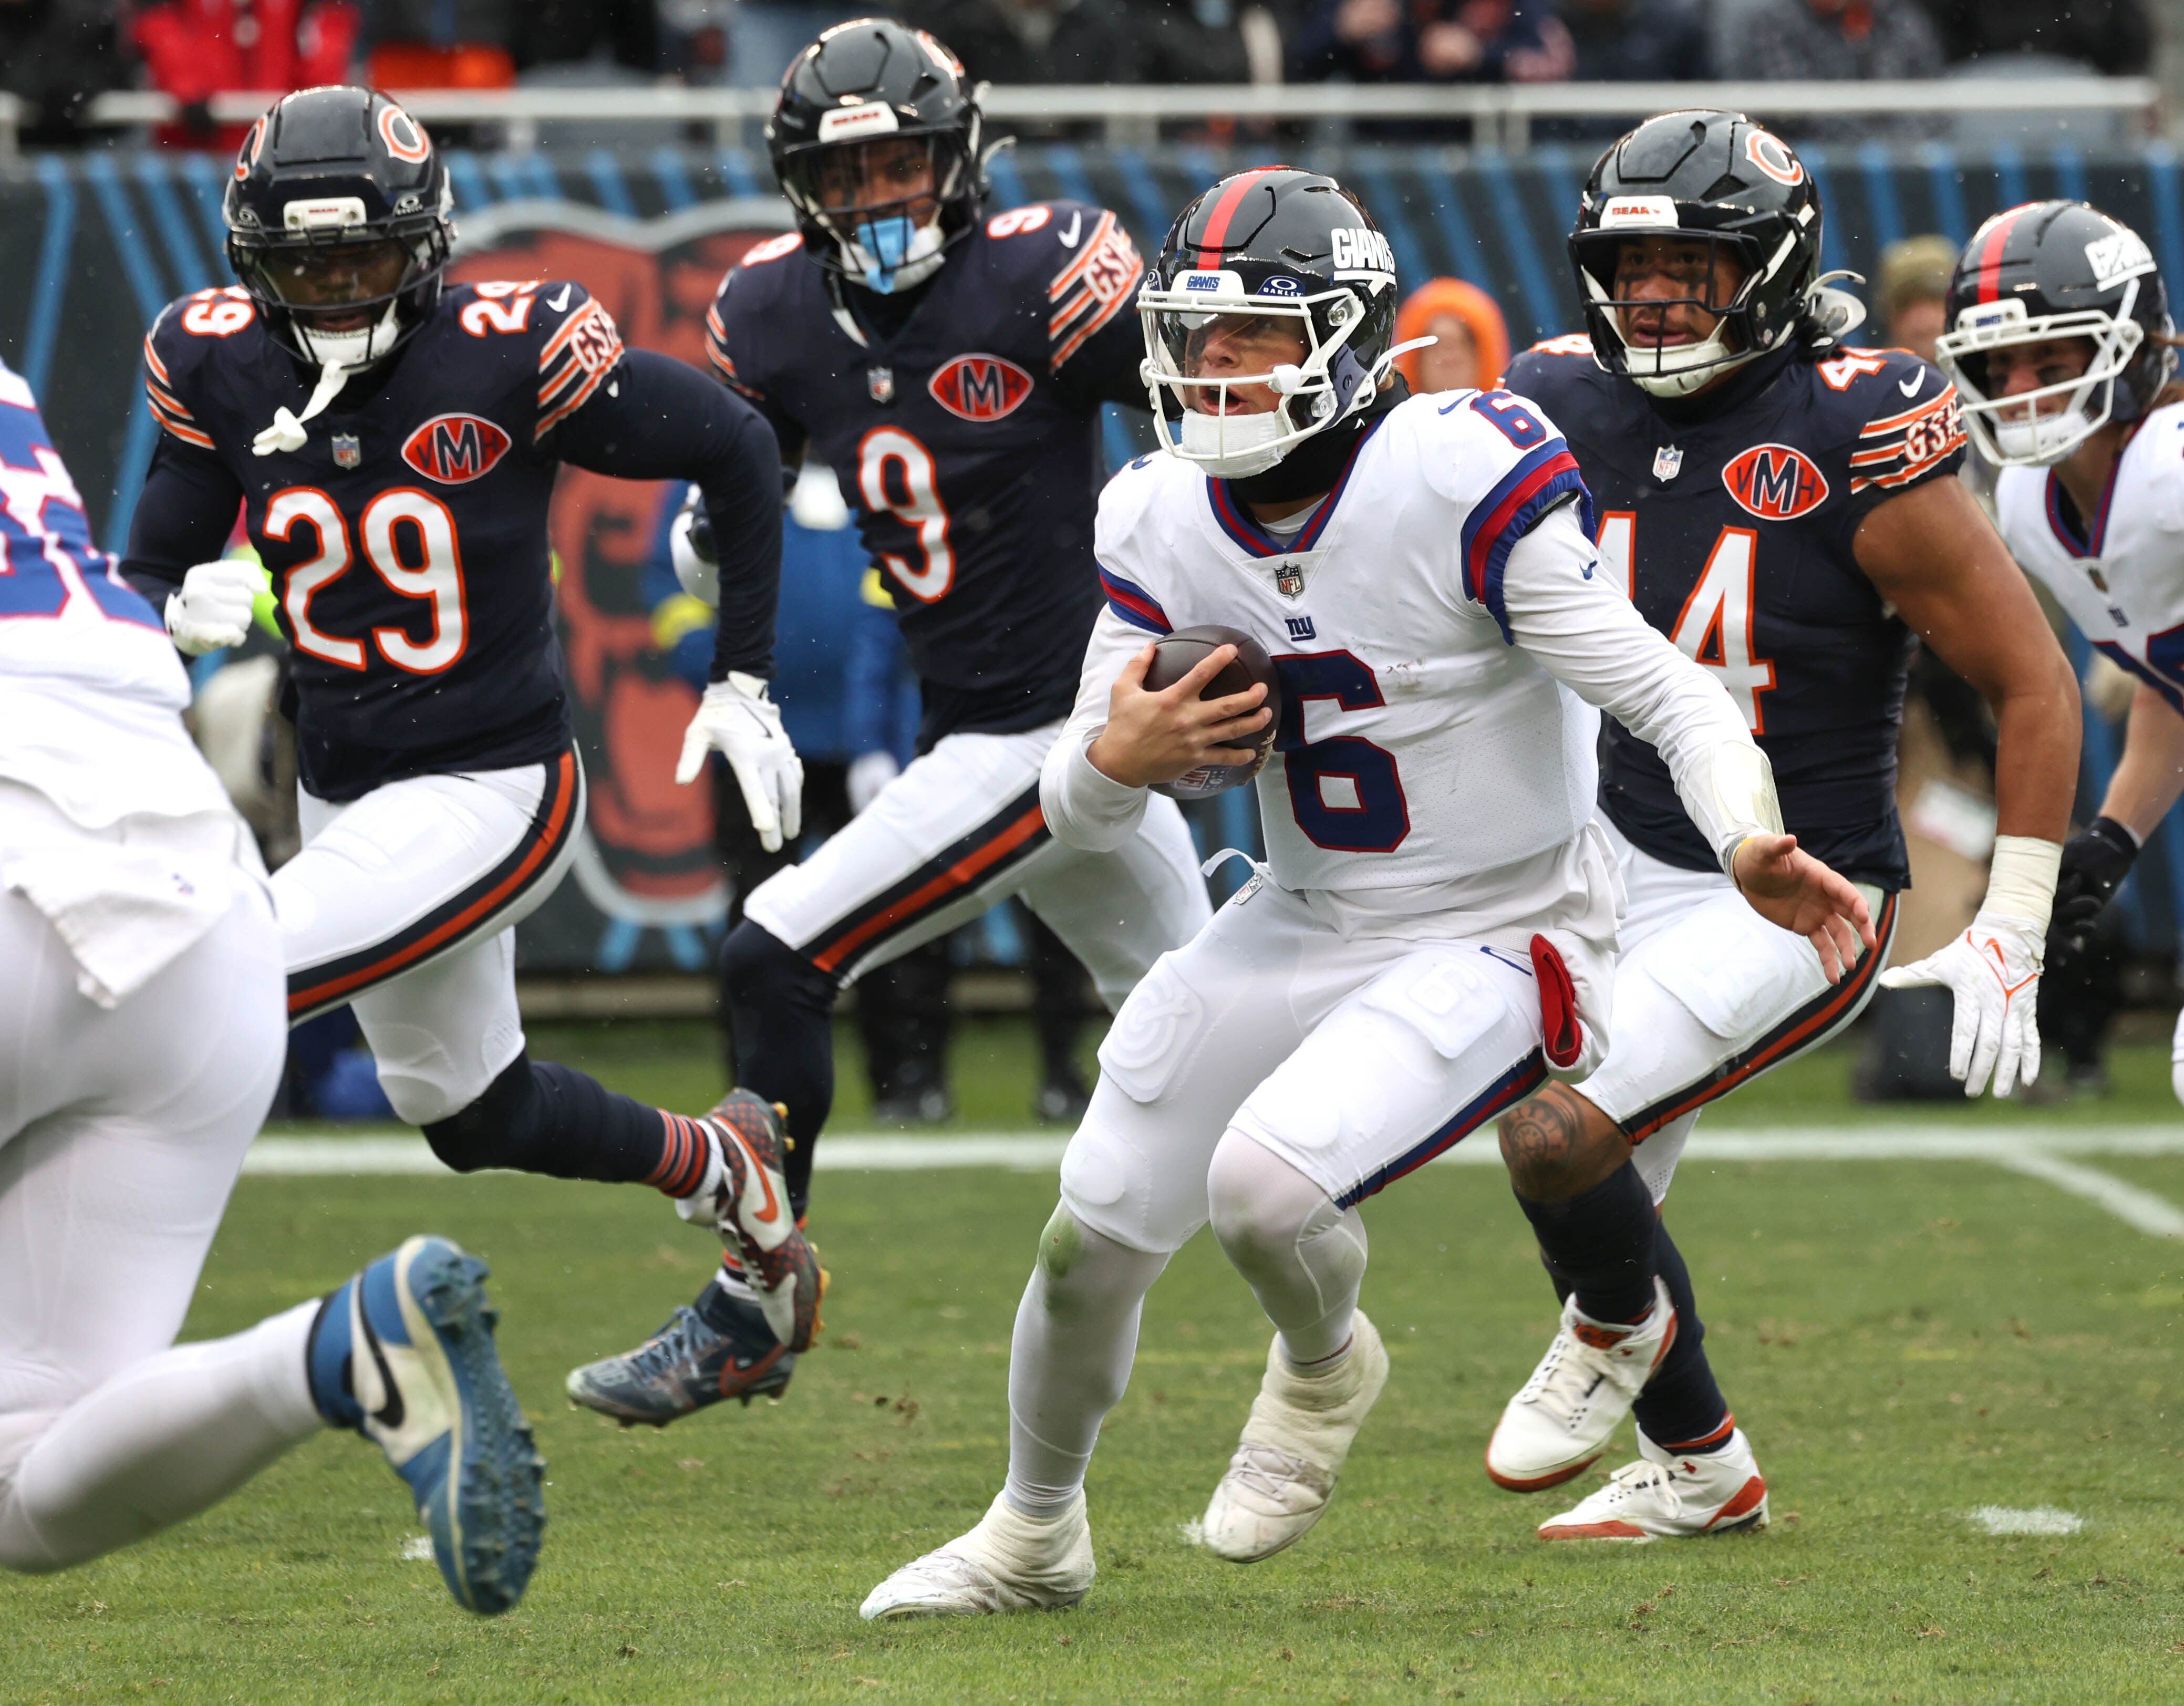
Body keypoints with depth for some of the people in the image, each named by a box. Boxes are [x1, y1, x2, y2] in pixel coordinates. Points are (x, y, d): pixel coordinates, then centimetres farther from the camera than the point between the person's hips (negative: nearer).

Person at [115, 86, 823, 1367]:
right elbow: (150, 576, 1)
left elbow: (740, 454, -6)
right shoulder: (224, 369, -6)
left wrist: (746, 684, -4)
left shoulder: (514, 353, -19)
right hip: (343, 795, 7)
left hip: (492, 792, -6)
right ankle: (720, 1171, 47)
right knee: (469, 1109, 23)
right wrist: (182, 612, -24)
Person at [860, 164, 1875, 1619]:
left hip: (1497, 945, -6)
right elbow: (1080, 812, 3)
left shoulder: (1461, 482, -22)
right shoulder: (1167, 521, -3)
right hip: (1301, 931, 6)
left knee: (1266, 1180, -28)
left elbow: (1662, 690, -22)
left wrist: (1751, 846, -40)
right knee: (1092, 1240, 7)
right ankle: (1034, 1535, 35)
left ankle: (1326, 1365, 9)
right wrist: (1118, 759, -21)